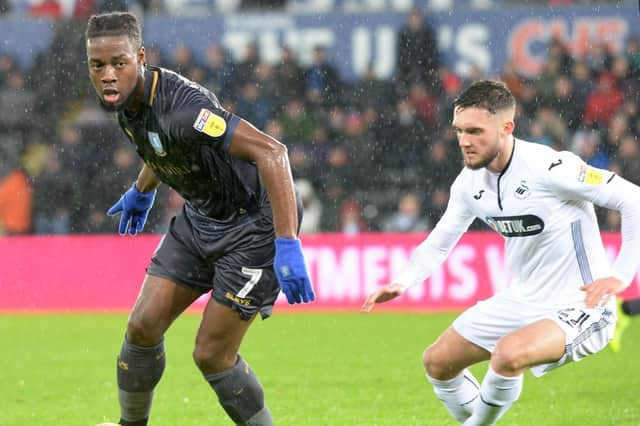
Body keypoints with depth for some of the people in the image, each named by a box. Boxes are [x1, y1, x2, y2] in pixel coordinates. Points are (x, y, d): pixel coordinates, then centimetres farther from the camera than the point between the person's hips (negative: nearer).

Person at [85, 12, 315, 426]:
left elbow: (271, 152, -40)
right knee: (143, 327, 3)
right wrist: (143, 189, 34)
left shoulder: (180, 109, -34)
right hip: (200, 217, 8)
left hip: (253, 225, -8)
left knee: (212, 356, -8)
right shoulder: (129, 100, -6)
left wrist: (287, 247, -43)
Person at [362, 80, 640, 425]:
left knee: (509, 355, -34)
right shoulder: (470, 182, -1)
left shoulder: (549, 168, -24)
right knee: (437, 362, 11)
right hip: (522, 302, 8)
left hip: (579, 306, -8)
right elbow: (439, 242, 13)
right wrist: (403, 281, -6)